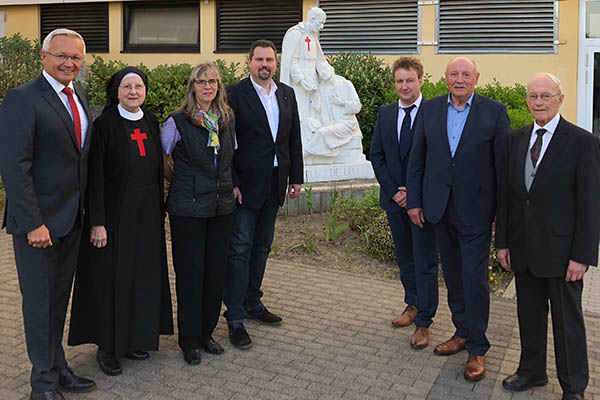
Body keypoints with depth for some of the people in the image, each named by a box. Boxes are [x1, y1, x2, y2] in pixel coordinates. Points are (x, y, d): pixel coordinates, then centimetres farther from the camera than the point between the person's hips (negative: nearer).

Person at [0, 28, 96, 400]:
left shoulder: (80, 97, 10)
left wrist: (87, 209, 7)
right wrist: (33, 222, -21)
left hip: (73, 219, 7)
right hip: (38, 222, -7)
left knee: (60, 299, 17)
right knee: (40, 300, 6)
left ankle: (59, 369, 30)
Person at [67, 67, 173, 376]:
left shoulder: (150, 121, 8)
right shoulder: (105, 124, -9)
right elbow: (95, 176, -12)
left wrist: (160, 210, 10)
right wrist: (97, 222, -17)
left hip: (147, 213, 6)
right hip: (115, 213, -6)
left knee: (144, 275, 12)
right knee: (111, 277, 2)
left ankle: (134, 338, 27)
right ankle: (107, 347, 16)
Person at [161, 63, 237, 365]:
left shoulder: (228, 120, 9)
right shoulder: (178, 121, -6)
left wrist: (232, 184, 9)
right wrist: (178, 181, 5)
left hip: (222, 206, 5)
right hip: (188, 207, -5)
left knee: (216, 269, 9)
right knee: (190, 272, 2)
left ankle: (206, 332, 25)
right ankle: (189, 339, 15)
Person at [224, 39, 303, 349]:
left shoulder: (287, 94, 10)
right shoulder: (234, 94, -8)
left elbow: (294, 139, 13)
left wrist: (296, 178, 9)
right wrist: (231, 183, -16)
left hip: (274, 185, 6)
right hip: (245, 185, -6)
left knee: (262, 247, 16)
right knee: (239, 251, -3)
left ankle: (252, 302, 30)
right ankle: (235, 318, 4)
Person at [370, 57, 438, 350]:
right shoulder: (386, 114, 7)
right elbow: (376, 154, 7)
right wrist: (392, 190, -4)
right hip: (395, 199, 5)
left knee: (425, 262, 1)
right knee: (404, 258, 17)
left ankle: (423, 323, 9)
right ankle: (413, 305, 35)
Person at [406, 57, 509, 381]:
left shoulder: (494, 112, -4)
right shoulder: (430, 110, 5)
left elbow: (503, 164, -4)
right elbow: (417, 159, 7)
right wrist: (414, 201, 4)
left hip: (475, 210, -4)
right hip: (440, 208, 4)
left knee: (475, 279, -1)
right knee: (453, 277, 16)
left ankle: (477, 348, 13)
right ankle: (462, 332, 33)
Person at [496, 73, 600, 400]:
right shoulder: (516, 139, 7)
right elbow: (506, 193, 9)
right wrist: (503, 241, 7)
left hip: (561, 250, -4)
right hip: (524, 249, 5)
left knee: (568, 321, 8)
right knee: (529, 315, 17)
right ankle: (531, 371, 35)